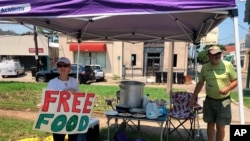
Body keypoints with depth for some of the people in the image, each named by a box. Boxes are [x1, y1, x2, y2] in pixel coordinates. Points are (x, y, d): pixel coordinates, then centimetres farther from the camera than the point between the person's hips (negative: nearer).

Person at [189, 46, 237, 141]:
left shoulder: (228, 65, -6)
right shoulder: (205, 67, 1)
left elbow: (235, 81, -2)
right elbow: (200, 83, 9)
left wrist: (227, 88, -22)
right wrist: (193, 98, 9)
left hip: (223, 101, -2)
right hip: (209, 100, 2)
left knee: (220, 126, 4)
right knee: (210, 124, 12)